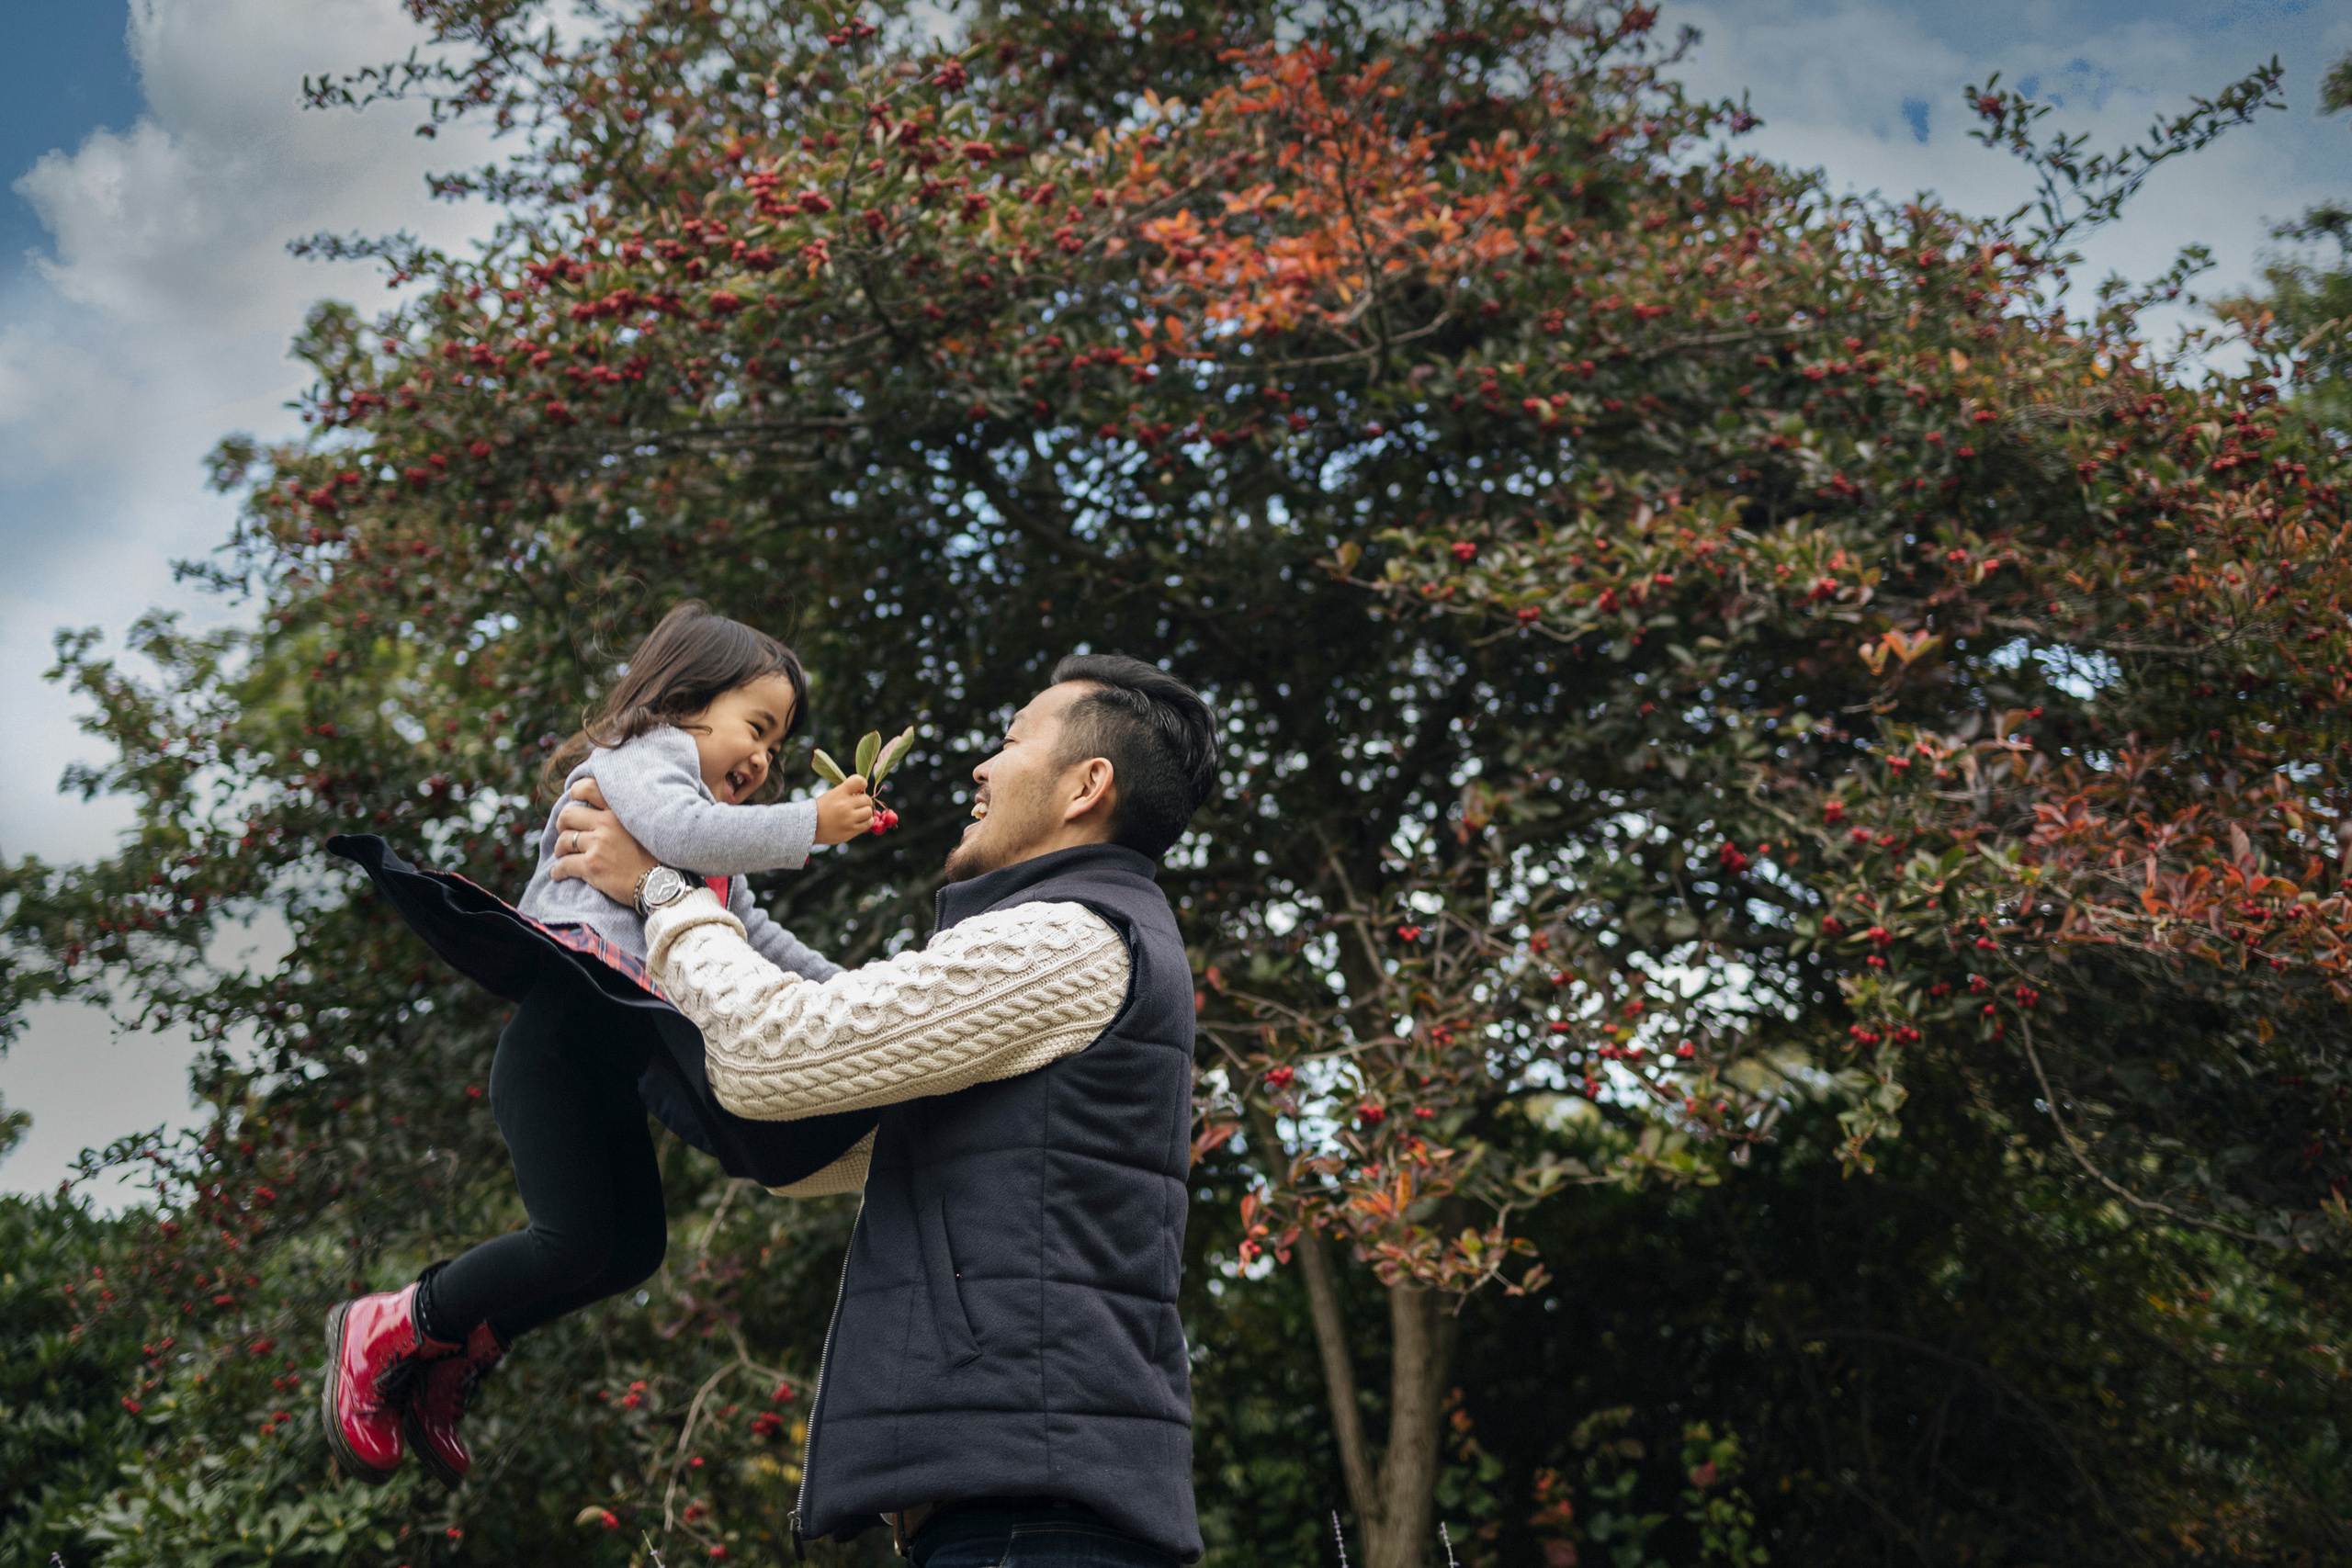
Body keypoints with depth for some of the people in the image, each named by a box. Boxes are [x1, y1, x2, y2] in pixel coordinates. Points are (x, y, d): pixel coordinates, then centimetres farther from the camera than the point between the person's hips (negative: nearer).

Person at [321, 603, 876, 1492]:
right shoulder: (645, 754, -1)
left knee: (634, 1248, 11)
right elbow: (680, 831, -23)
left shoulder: (720, 863, 29)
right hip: (562, 1033, -10)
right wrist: (808, 825, -20)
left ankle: (450, 1360, 20)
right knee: (575, 1240, -16)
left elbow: (752, 935, 33)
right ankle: (385, 1334, 4)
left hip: (616, 1061, 11)